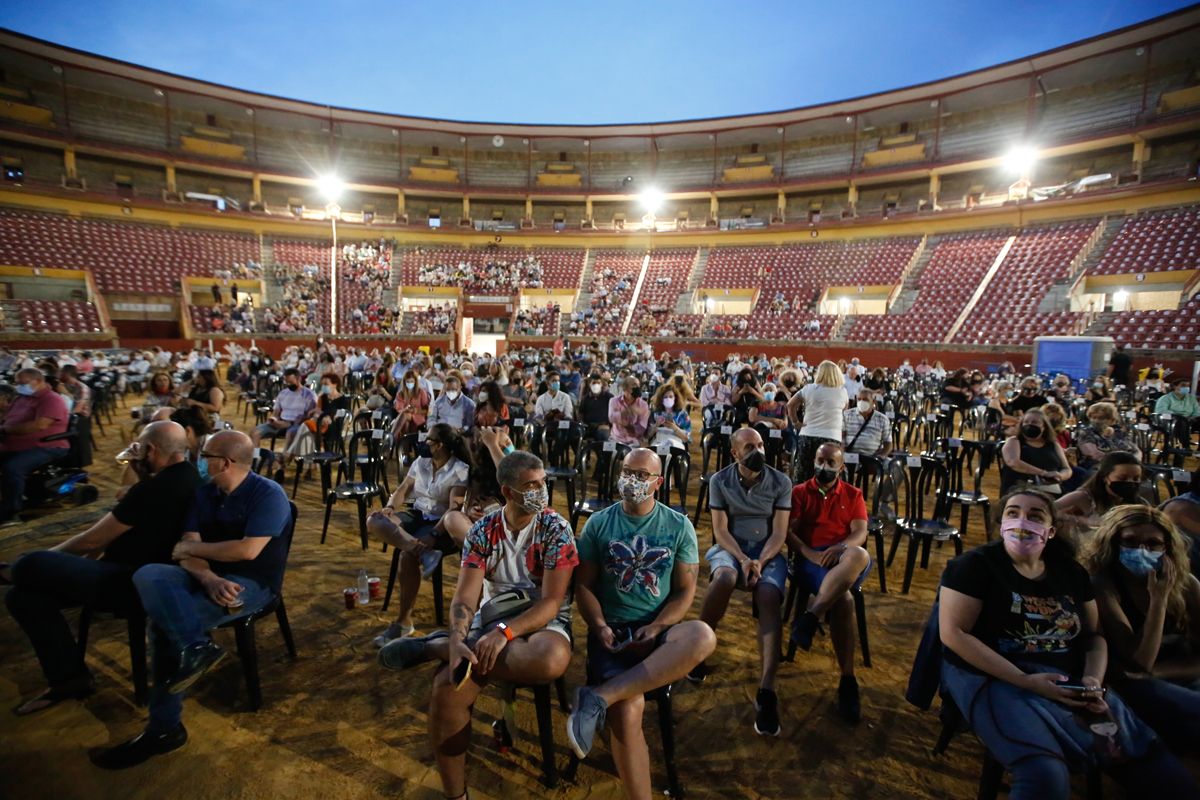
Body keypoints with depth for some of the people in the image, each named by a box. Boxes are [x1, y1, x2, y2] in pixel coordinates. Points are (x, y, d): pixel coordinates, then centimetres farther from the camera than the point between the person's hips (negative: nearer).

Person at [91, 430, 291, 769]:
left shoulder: (268, 494, -15)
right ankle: (195, 647, -29)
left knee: (166, 620, -23)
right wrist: (209, 580, -21)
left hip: (251, 583, -7)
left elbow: (247, 550, -24)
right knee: (147, 575, -20)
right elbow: (188, 548, 0)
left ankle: (165, 727, -6)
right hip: (210, 577, 7)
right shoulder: (204, 492, 8)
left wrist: (193, 547, -9)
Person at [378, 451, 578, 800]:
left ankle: (435, 645, -19)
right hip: (492, 620, 2)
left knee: (551, 660, -39)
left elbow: (552, 601, -14)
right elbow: (465, 598, -7)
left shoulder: (556, 529, -9)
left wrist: (505, 631, -28)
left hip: (542, 621, -2)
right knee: (447, 686, -27)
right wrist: (458, 641, -28)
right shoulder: (482, 532, -1)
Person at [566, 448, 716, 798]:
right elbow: (583, 585, 5)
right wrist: (600, 627, -13)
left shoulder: (679, 526, 3)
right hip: (612, 631, -1)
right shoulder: (598, 524, 3)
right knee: (627, 710, -29)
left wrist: (655, 629, -13)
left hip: (659, 630, 1)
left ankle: (599, 696, -32)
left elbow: (685, 590, 3)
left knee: (703, 637, -33)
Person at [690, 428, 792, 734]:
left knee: (769, 599, -30)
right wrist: (742, 559, -20)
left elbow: (779, 532, -3)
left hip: (767, 550, 1)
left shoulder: (781, 482, 1)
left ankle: (766, 691, -33)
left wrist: (759, 562, -20)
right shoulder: (720, 480, -1)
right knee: (725, 578, -36)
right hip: (730, 547, -1)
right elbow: (720, 529, -4)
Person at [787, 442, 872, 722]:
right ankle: (848, 680, -28)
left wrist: (840, 548, -17)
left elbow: (860, 533, 6)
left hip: (847, 558, 1)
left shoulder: (854, 495, 22)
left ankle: (811, 616, -42)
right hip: (811, 559, -1)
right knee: (844, 600, -35)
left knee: (859, 555, -40)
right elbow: (787, 531, 4)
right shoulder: (799, 492, 17)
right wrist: (810, 554, -15)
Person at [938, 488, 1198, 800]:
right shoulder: (975, 565, -9)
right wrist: (1025, 681, -19)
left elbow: (1094, 635, 17)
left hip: (1069, 682, 6)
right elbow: (953, 633, -14)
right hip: (996, 678, -6)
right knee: (1046, 775, -29)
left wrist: (1093, 680, -4)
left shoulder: (1071, 573, 11)